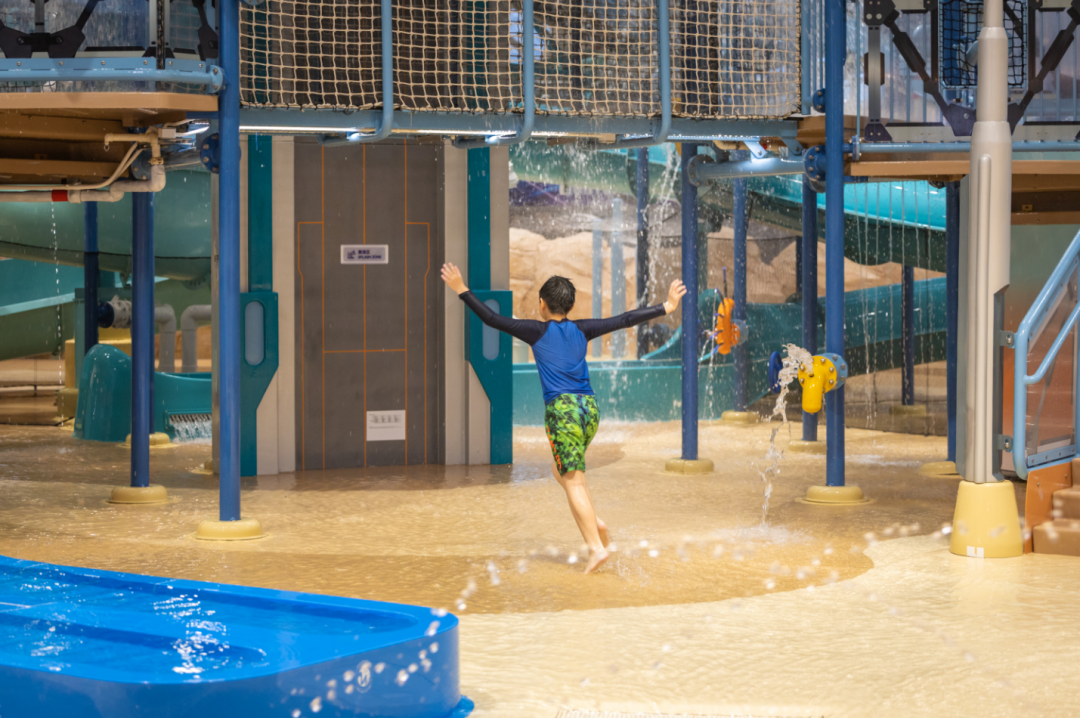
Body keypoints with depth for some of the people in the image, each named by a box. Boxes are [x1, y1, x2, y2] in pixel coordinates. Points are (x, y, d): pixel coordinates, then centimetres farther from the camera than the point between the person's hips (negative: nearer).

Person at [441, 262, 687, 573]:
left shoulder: (537, 331, -1)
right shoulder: (582, 330, 10)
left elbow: (492, 319, -2)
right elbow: (625, 320, 13)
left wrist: (462, 290, 5)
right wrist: (665, 307, 20)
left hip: (561, 410, -5)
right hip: (589, 408, 5)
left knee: (573, 482, -5)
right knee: (561, 469, 24)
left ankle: (596, 547, -13)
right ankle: (595, 522, 7)